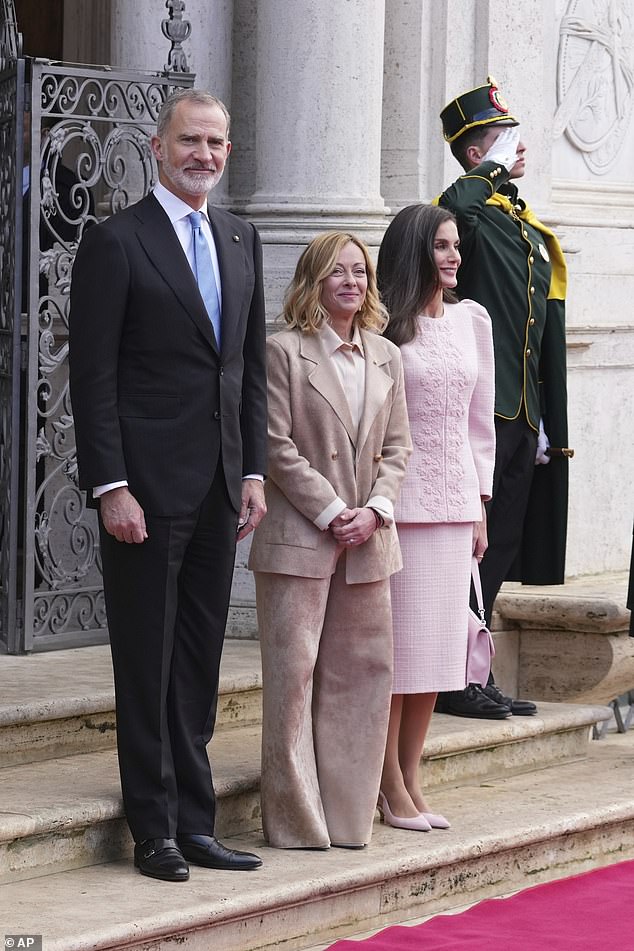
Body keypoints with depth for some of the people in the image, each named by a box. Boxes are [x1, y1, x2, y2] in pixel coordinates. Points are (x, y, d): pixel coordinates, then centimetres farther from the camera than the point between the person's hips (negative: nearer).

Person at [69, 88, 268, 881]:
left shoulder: (240, 240, 12)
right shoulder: (115, 242, -7)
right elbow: (93, 377, -10)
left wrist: (254, 471, 9)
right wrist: (111, 487, -15)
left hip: (219, 487, 6)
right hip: (148, 486, -6)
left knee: (199, 659, 10)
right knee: (147, 660, 1)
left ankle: (194, 823, 16)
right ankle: (154, 830, 8)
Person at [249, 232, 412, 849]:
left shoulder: (385, 358, 12)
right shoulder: (284, 352, -5)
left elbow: (397, 446, 12)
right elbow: (277, 446, -9)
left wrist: (374, 510, -4)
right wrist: (332, 512, -13)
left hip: (367, 541, 6)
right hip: (298, 537, -5)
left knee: (363, 671, 7)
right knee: (293, 672, -4)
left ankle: (347, 815, 15)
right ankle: (294, 818, 3)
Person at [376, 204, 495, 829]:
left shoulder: (472, 320, 10)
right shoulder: (383, 326, -7)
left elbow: (480, 419, 14)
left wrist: (480, 508, 11)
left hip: (454, 502, 6)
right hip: (399, 503, -5)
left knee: (437, 647, 7)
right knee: (397, 644, -2)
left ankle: (410, 781, 15)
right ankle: (392, 790, 5)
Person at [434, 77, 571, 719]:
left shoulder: (532, 232, 20)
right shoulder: (470, 215, -6)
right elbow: (450, 209, -35)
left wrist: (549, 426, 17)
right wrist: (494, 170, -18)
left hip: (521, 417, 9)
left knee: (501, 548, 11)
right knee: (474, 545, -6)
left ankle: (475, 678, 18)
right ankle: (455, 683, 0)